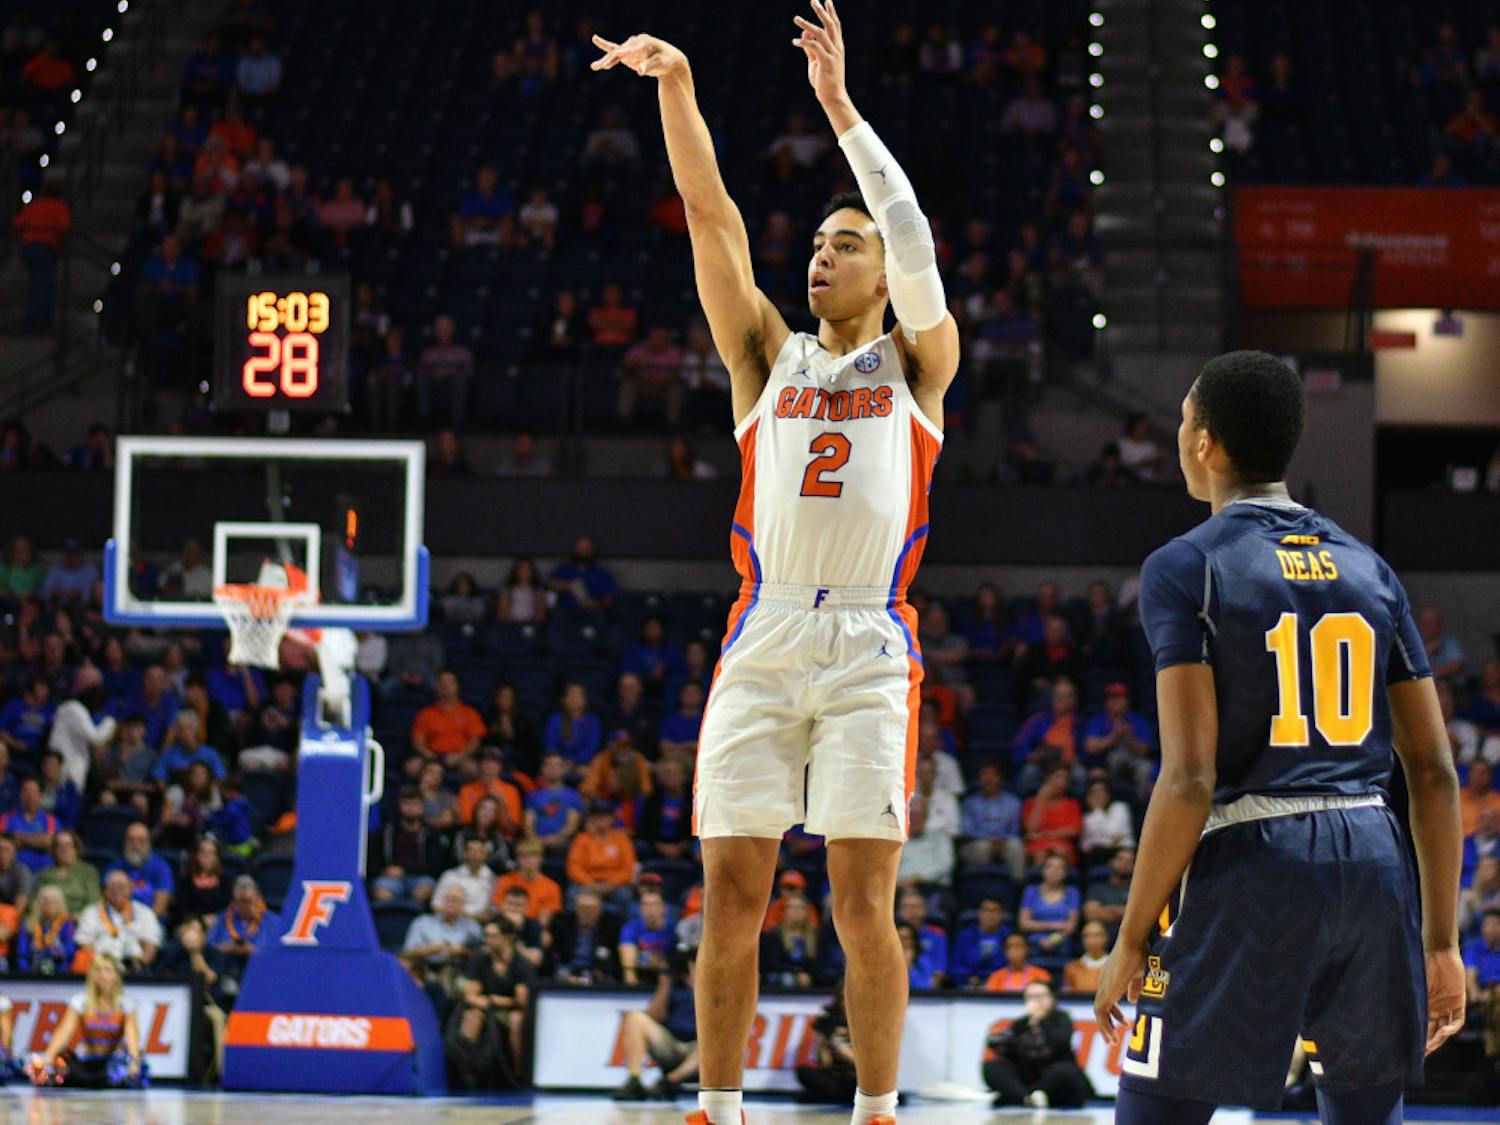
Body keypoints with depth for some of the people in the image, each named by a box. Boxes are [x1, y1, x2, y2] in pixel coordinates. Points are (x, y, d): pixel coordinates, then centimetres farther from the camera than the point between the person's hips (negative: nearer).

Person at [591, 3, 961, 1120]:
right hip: (761, 643, 2)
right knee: (730, 892, -1)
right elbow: (712, 215, 8)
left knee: (864, 901, -6)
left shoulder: (915, 365, 12)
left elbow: (913, 233, -3)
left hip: (868, 649, -2)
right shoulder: (769, 358, 18)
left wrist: (840, 103, -7)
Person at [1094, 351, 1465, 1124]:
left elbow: (1190, 779, -12)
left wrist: (1131, 940, -5)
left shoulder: (1187, 568, -4)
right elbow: (1434, 772, 10)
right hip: (1374, 863, 5)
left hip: (1250, 866, -5)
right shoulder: (1366, 569, 13)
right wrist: (1440, 942, 16)